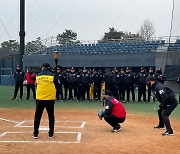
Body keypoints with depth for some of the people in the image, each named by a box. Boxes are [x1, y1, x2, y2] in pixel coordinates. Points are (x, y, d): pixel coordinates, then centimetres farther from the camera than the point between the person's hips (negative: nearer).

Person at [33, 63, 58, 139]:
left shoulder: (38, 76, 3)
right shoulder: (53, 75, -4)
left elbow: (37, 85, 13)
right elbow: (57, 86, 2)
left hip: (39, 98, 1)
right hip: (50, 98, -1)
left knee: (37, 116, 8)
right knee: (51, 116, 10)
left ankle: (35, 134, 9)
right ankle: (51, 133, 12)